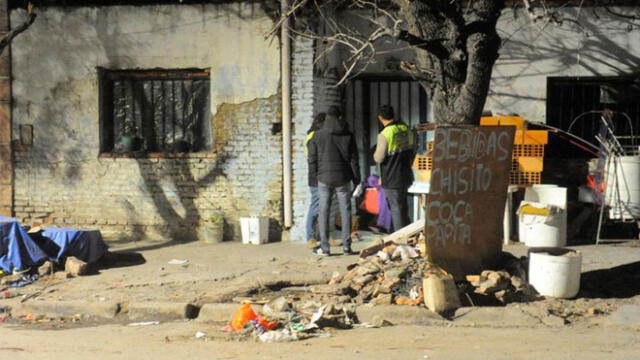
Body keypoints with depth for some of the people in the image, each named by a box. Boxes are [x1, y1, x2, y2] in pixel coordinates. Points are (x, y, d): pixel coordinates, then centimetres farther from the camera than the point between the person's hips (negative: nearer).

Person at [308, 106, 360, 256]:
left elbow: (312, 159, -1)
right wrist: (356, 180, 7)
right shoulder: (348, 135, 2)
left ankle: (324, 247, 2)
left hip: (324, 179, -1)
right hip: (343, 179, 1)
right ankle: (346, 246, 6)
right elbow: (353, 160, 3)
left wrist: (313, 175, 11)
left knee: (323, 213, 3)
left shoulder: (318, 135, -2)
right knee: (345, 212, 7)